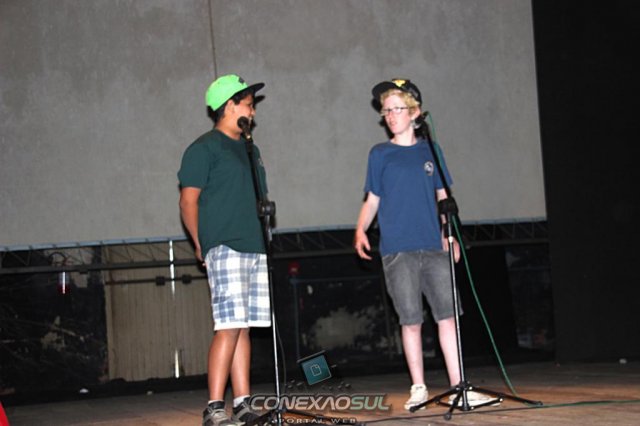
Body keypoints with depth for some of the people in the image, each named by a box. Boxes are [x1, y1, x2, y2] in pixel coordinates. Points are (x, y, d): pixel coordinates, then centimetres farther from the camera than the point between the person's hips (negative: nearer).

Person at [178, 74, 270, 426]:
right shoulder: (204, 149, -4)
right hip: (224, 249, -8)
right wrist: (202, 245, -10)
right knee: (229, 327, -13)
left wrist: (268, 242, 16)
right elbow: (188, 202, -7)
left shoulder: (249, 150, 22)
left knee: (243, 328, 7)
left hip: (255, 249, 8)